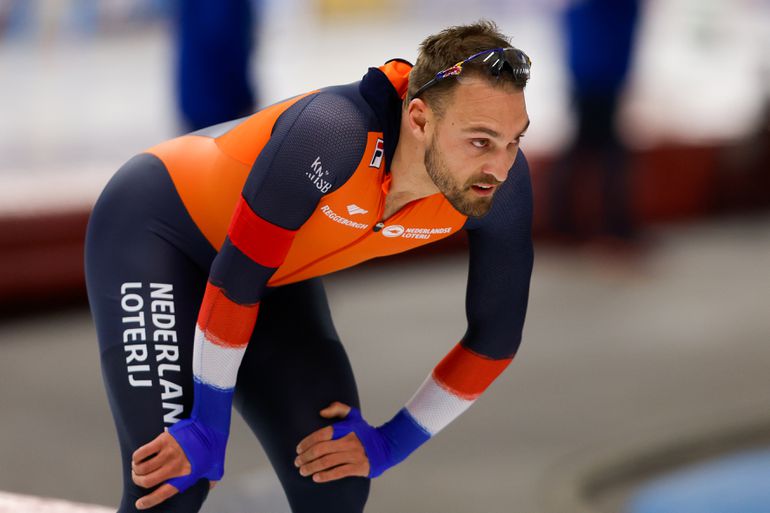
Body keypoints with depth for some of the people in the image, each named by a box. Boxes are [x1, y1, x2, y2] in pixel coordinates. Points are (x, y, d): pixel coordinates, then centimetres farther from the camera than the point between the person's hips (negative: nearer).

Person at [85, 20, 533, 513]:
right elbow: (233, 280, -29)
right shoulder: (334, 135, -40)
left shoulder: (503, 181, -22)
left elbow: (496, 335, -7)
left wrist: (390, 444, -6)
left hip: (279, 274, 6)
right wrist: (208, 427, -20)